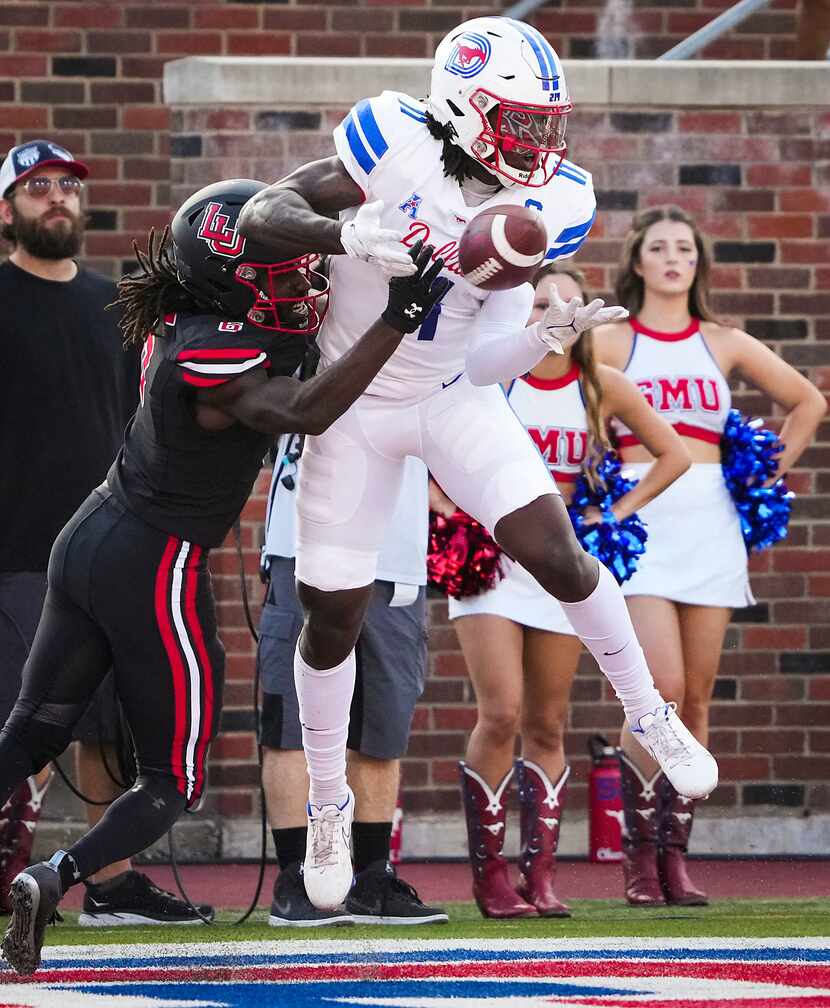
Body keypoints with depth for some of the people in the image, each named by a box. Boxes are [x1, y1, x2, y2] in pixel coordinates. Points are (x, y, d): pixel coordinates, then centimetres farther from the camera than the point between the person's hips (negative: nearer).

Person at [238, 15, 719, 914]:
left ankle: (648, 714, 11)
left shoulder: (535, 206, -12)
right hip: (355, 404, -2)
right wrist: (354, 238, -45)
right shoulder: (398, 148, -24)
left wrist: (545, 337, -33)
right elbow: (262, 214, -28)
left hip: (455, 399, 2)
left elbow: (483, 361, -12)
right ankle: (328, 807, 26)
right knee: (333, 617, 3)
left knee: (554, 551, -14)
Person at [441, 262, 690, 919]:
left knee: (547, 726, 4)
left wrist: (618, 515, 1)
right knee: (501, 715, -14)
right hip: (489, 556, -2)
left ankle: (541, 875, 8)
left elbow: (674, 454, 9)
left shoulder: (601, 387, 0)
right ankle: (489, 873, -6)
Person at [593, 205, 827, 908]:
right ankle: (641, 852, -4)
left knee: (696, 699, 1)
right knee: (662, 690, -16)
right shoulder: (610, 341, 5)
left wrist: (772, 473, 15)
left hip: (711, 525, 3)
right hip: (640, 524, -3)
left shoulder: (724, 344, 14)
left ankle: (676, 856, 8)